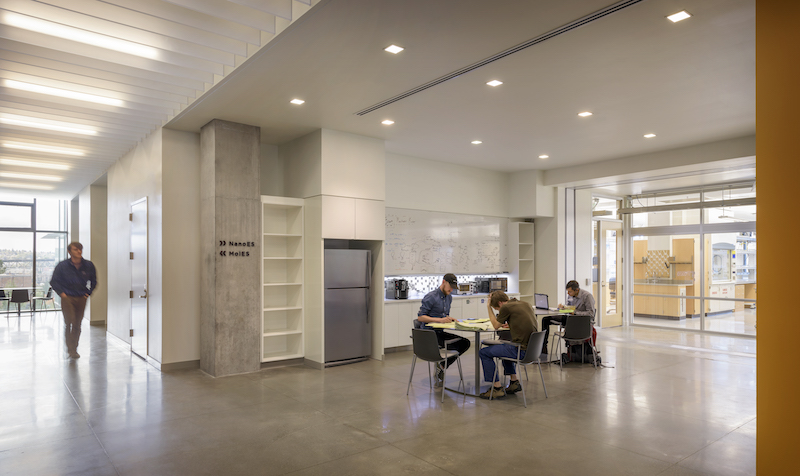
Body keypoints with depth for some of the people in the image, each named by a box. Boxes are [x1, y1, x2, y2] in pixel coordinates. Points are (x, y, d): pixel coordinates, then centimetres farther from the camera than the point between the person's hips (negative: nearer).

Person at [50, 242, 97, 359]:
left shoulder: (88, 265, 1)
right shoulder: (62, 266, -5)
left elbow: (93, 281, 15)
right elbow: (54, 281, 5)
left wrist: (88, 293, 7)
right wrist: (61, 293, -3)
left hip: (81, 298, 2)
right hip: (67, 298, -2)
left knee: (77, 325, 6)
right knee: (69, 323, -10)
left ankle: (74, 349, 18)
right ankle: (71, 349, -4)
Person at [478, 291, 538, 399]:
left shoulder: (506, 307, -10)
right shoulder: (526, 304, 13)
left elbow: (496, 326, 3)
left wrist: (488, 307, 9)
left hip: (521, 351, -9)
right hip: (532, 349, 9)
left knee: (484, 353, 3)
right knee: (504, 347, 35)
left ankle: (497, 388, 5)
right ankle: (514, 382, 33)